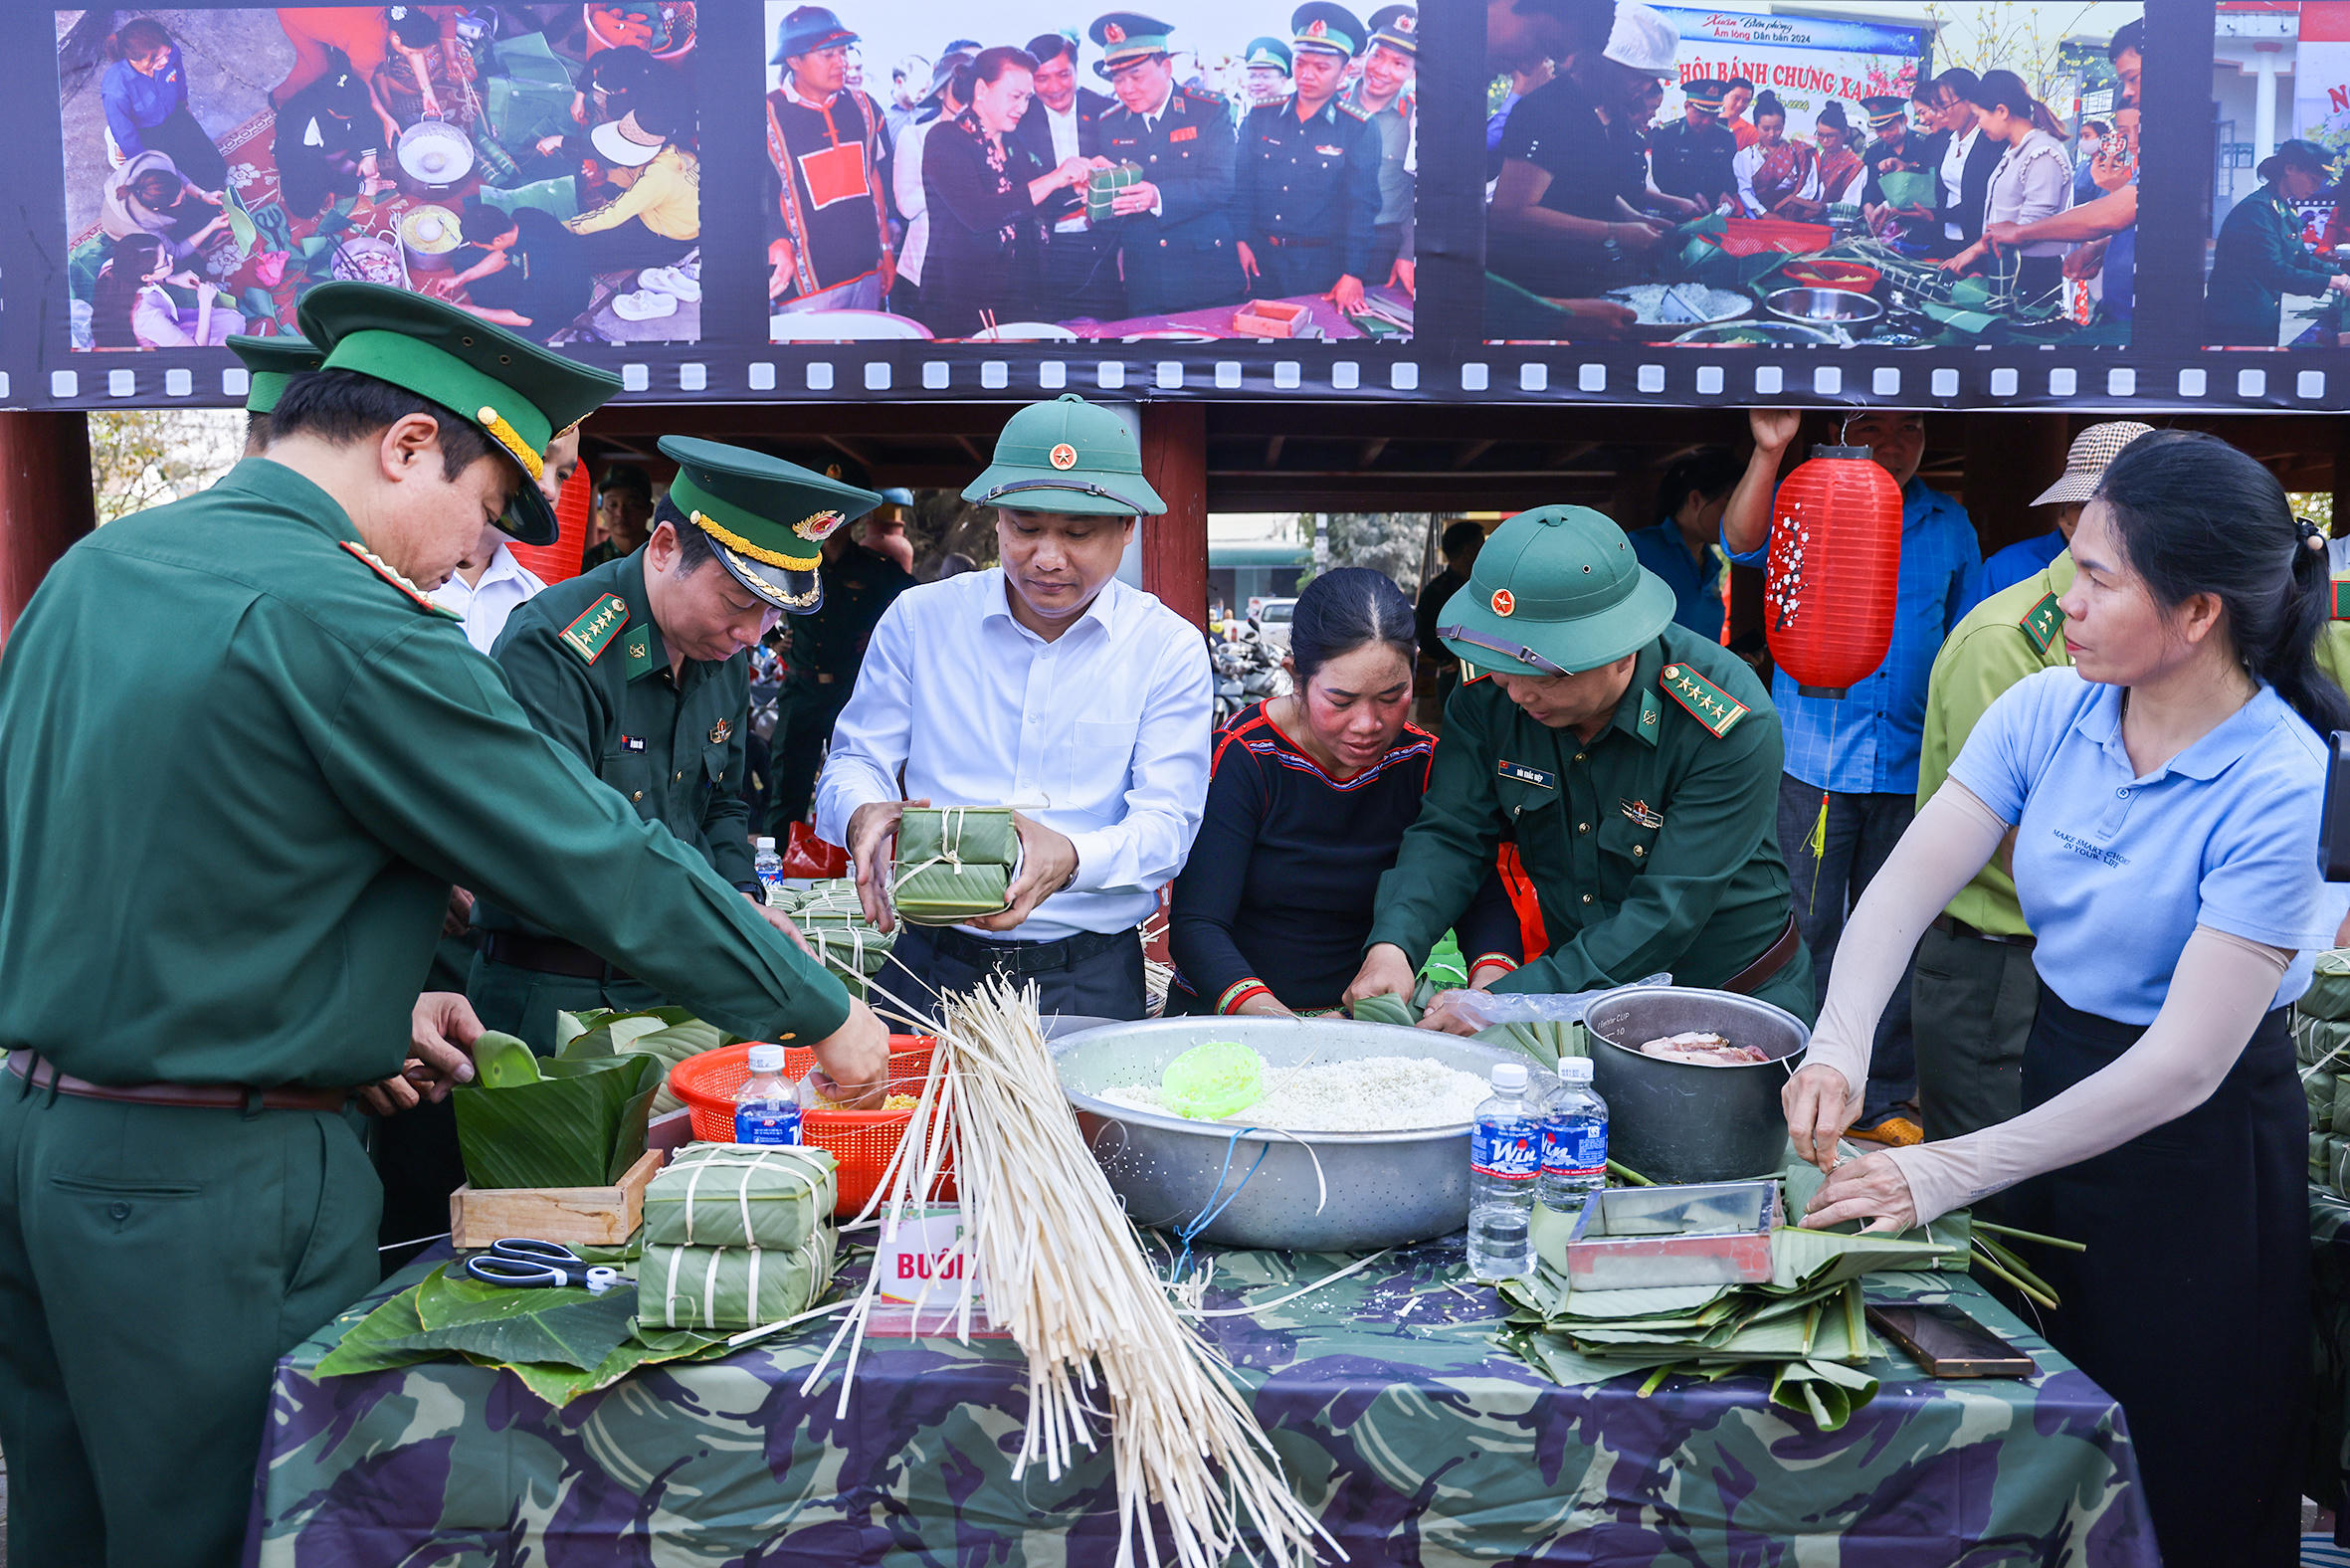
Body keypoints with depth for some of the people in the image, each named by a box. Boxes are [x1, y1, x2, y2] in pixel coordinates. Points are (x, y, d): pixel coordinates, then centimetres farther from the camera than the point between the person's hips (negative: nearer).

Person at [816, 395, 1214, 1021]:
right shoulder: (919, 618, 6)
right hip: (930, 966, 1)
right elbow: (854, 762, 9)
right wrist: (864, 814, -17)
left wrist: (1069, 858, -28)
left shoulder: (1169, 648, 2)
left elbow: (1167, 821, -6)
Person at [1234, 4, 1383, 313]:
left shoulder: (1359, 130, -4)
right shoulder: (1261, 117, 4)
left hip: (1322, 265, -2)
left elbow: (1361, 207, -8)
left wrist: (1352, 275, -15)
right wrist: (1240, 241, -3)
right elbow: (1241, 185, 7)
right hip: (1260, 258, 2)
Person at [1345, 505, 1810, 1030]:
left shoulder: (1733, 729, -25)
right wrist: (1392, 945, -32)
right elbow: (1449, 834, -10)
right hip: (1583, 996, 1)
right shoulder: (1489, 695, -12)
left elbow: (1666, 913, -29)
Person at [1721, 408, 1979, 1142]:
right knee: (1805, 935, 0)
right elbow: (1743, 543, -17)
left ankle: (1882, 1103, 17)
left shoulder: (1951, 526, 12)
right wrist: (1768, 452, -32)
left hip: (1909, 769, 3)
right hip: (1812, 758, -2)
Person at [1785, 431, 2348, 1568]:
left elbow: (2185, 1063, -25)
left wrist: (1954, 1173, -28)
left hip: (2198, 1147, -5)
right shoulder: (2049, 712, -7)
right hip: (2055, 1073, 5)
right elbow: (1904, 887, -11)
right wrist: (1837, 1049, -30)